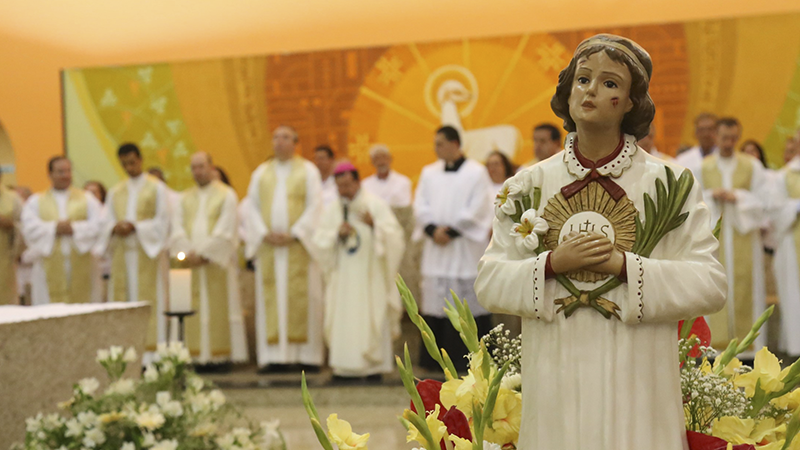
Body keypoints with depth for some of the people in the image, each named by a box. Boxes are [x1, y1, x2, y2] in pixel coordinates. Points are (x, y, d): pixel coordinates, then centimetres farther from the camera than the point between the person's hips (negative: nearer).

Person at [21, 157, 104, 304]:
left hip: (81, 268, 1)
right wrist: (54, 228, -13)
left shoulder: (87, 199, 13)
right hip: (50, 268, 0)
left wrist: (74, 228, -12)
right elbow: (30, 228, -3)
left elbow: (98, 224, -1)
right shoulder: (35, 202, 13)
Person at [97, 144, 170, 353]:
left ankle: (150, 349, -6)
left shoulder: (156, 188, 3)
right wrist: (115, 228, -11)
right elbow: (107, 223, 12)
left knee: (148, 301, -7)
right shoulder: (115, 192, 16)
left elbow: (162, 222, -3)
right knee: (123, 300, 0)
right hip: (122, 254, 4)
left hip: (148, 252, -4)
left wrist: (134, 227, -15)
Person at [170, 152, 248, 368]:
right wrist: (188, 253, -11)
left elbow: (224, 231, -8)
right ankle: (199, 356, 2)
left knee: (219, 308, -4)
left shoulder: (226, 195, 1)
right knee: (196, 310, 0)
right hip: (192, 262, 4)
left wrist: (204, 254, -14)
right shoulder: (185, 198, 15)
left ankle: (222, 356, -2)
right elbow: (177, 228, 6)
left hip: (217, 261, -4)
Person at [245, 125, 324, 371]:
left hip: (299, 243, -3)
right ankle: (276, 354, -1)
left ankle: (307, 353, -1)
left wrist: (294, 234, -13)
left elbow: (314, 206, -3)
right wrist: (264, 234, -6)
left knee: (301, 296, -4)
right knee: (271, 297, -2)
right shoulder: (261, 172, 14)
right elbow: (252, 207, 10)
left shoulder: (308, 171, 6)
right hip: (268, 244, 3)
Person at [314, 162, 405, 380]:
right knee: (343, 319, -2)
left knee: (371, 318, -5)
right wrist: (336, 233, -12)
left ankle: (375, 363, 1)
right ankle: (344, 365, 2)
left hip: (370, 275, -3)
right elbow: (320, 240, 6)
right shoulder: (331, 210, 9)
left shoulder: (376, 205, -1)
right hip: (342, 276, 3)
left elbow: (395, 235, -8)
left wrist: (374, 225, -23)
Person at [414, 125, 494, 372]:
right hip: (436, 250, 4)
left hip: (466, 247, -4)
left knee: (469, 303, -4)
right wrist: (433, 229, -10)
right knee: (435, 303, 2)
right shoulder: (429, 173, 13)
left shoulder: (476, 172, 0)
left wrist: (451, 230, -12)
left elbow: (477, 209, -8)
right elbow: (420, 205, 7)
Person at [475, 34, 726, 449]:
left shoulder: (670, 183, 0)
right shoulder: (530, 185, 5)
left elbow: (711, 285, -5)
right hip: (555, 380, 2)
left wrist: (624, 266, -15)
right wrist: (552, 264, -13)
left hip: (635, 381, -1)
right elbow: (488, 283, 3)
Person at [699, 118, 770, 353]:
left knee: (745, 286, -2)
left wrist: (737, 197, -11)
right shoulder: (703, 166, 7)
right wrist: (712, 196, -10)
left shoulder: (752, 165, 4)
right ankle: (718, 342, 3)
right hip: (714, 234, 1)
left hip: (744, 234, -1)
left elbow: (763, 199, 1)